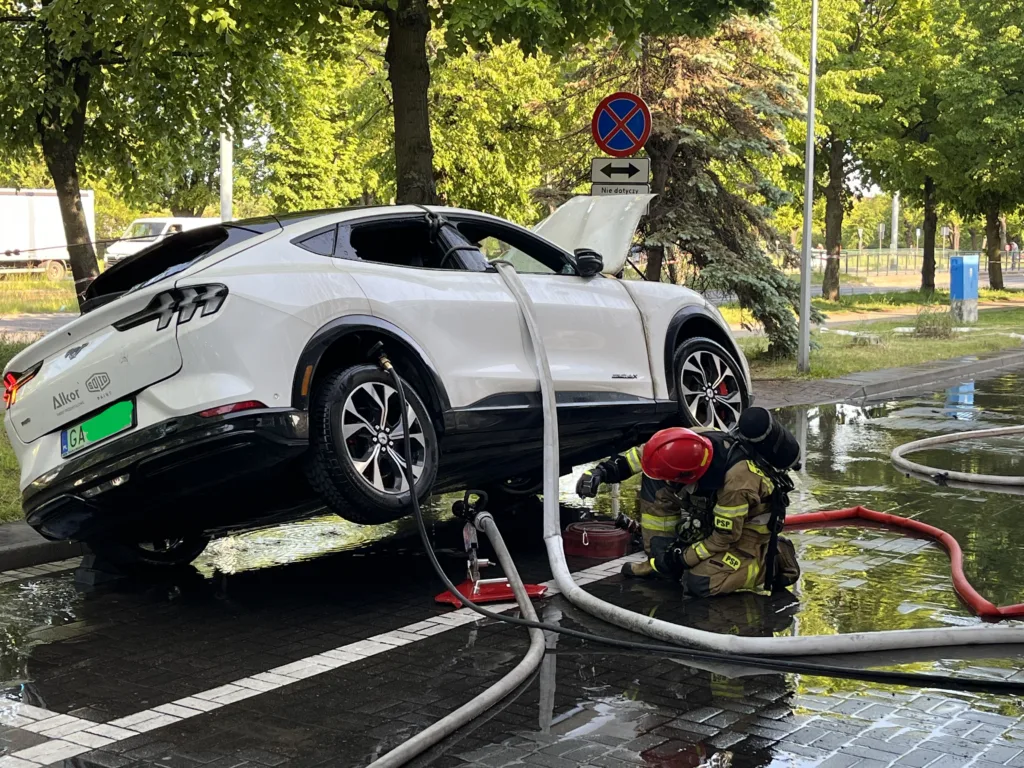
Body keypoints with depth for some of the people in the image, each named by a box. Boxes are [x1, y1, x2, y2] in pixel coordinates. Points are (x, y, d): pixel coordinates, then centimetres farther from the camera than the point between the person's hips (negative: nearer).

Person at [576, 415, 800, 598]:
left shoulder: (736, 483, -39)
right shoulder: (693, 441, -23)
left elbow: (725, 537, -26)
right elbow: (642, 454, -8)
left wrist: (682, 559, -17)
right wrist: (603, 471, -18)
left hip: (748, 526, -7)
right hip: (714, 514, 7)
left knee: (699, 584, -25)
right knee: (654, 479, -11)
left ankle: (772, 560, -4)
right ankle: (659, 558, 1)